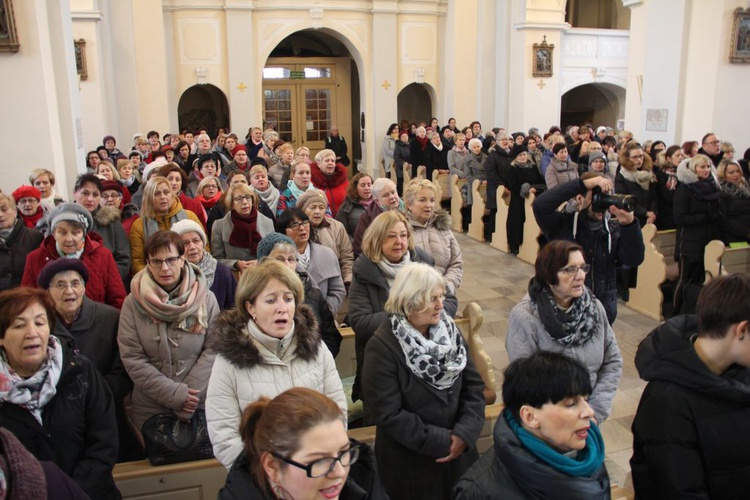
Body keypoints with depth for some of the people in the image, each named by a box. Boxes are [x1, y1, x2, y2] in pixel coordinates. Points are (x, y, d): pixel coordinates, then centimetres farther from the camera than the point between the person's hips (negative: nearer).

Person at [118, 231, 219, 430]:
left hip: (200, 406, 0)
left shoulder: (206, 298, -2)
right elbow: (131, 357, -9)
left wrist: (187, 394, -15)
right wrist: (174, 394, -15)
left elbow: (213, 349, -6)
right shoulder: (133, 303, -3)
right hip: (149, 408, 0)